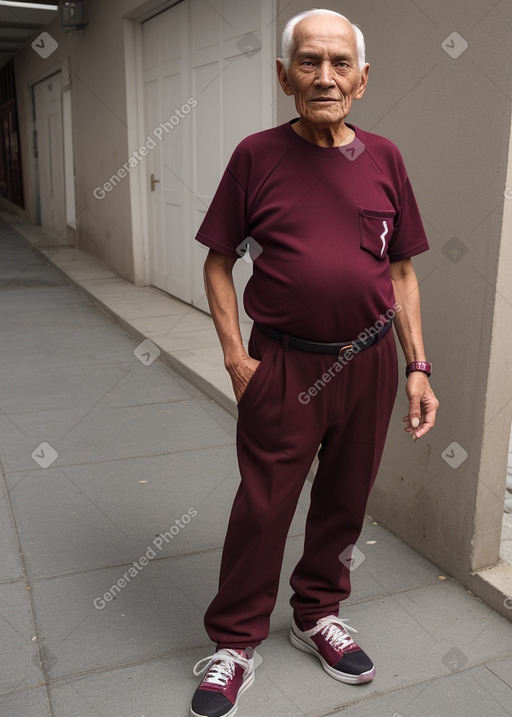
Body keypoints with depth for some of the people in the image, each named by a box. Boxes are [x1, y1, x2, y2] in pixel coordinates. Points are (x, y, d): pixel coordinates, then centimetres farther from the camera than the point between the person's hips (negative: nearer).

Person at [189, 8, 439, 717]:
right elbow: (218, 262, 0)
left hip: (369, 361, 3)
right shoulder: (257, 155, -4)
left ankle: (319, 613, 39)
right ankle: (234, 644, 25)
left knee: (344, 499, 15)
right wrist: (236, 356, -8)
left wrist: (418, 367, 3)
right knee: (262, 507, 5)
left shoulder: (383, 158, 3)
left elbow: (401, 271, 7)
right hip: (284, 365, -3)